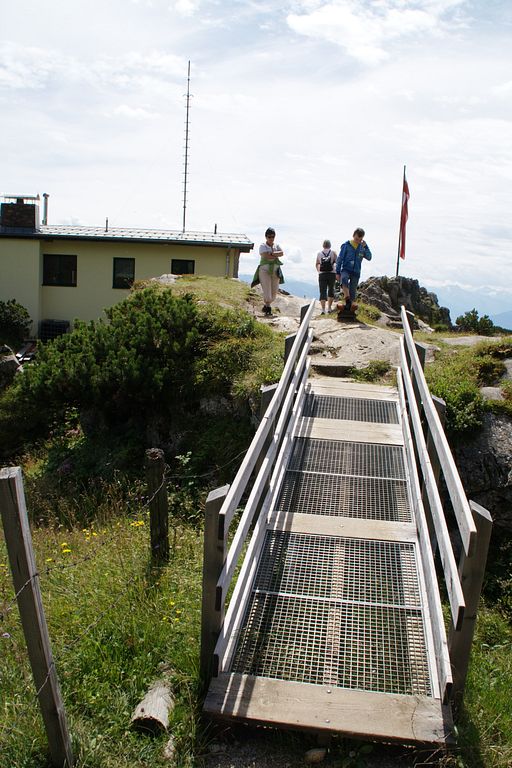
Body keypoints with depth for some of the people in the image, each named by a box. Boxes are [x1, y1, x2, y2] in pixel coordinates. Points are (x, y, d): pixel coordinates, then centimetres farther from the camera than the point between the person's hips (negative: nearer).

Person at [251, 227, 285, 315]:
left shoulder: (277, 246, 15)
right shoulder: (263, 246, 1)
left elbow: (281, 253, -5)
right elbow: (266, 256, -16)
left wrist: (272, 253, -16)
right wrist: (276, 256, -8)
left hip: (275, 271, 4)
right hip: (264, 270, -4)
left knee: (274, 293, 4)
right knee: (267, 292, -12)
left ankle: (266, 306, 26)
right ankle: (267, 306, 13)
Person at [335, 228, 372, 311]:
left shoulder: (362, 247, 6)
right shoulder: (346, 245, -2)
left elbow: (369, 258, -5)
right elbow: (339, 259, 1)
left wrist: (365, 247, -16)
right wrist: (337, 272, -3)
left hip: (356, 272, 3)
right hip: (346, 269, -3)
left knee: (352, 293, 3)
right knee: (344, 279, -37)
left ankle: (349, 307, 14)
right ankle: (347, 299, -41)